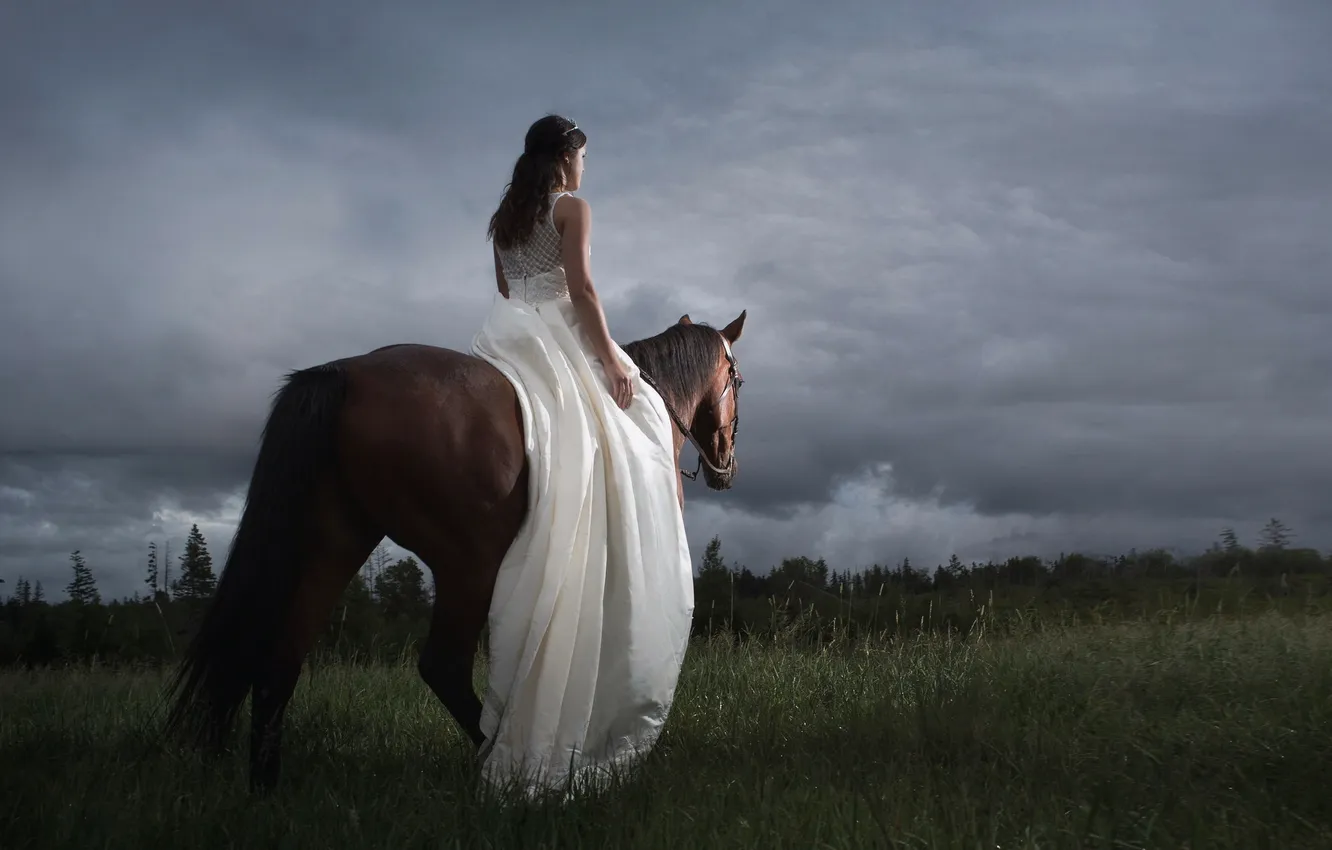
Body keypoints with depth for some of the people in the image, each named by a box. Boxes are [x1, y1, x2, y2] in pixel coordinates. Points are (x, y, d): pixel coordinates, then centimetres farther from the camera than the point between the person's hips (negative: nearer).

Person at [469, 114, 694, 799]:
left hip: (507, 336, 8)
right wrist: (611, 359, -13)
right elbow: (580, 287, -12)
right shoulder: (571, 207, -2)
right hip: (557, 338, -8)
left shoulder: (503, 217, 21)